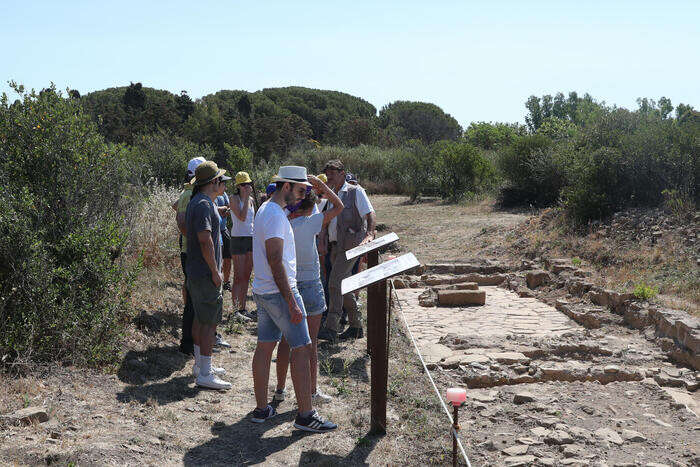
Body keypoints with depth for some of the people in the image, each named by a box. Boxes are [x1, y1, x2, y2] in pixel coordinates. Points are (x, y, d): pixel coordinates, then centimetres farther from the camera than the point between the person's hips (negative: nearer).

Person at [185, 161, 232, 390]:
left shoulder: (195, 202, 15)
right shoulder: (204, 205, -18)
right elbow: (205, 240, -24)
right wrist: (215, 272, -20)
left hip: (195, 271, 11)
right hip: (205, 273, -11)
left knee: (200, 319, 17)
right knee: (209, 322, -7)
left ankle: (200, 364, 28)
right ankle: (205, 373, -4)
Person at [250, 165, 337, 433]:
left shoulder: (265, 210, 14)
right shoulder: (275, 215, -18)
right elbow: (275, 262, -22)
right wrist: (292, 303, -22)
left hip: (262, 291, 10)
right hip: (279, 292, -10)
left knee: (265, 346, 13)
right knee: (302, 348, -4)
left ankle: (261, 409, 22)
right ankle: (305, 415, 0)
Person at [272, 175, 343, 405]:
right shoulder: (310, 223, -15)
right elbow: (339, 206, -5)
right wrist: (319, 184, 0)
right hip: (309, 287, -4)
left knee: (285, 341, 14)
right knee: (311, 342, 8)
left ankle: (280, 389, 22)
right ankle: (313, 391, 16)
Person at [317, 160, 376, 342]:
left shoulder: (356, 192, -2)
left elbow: (370, 214, -11)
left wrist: (369, 234, -26)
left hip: (350, 243, -8)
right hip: (335, 246, 8)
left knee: (335, 282, -16)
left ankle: (331, 328, -17)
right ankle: (356, 327, 19)